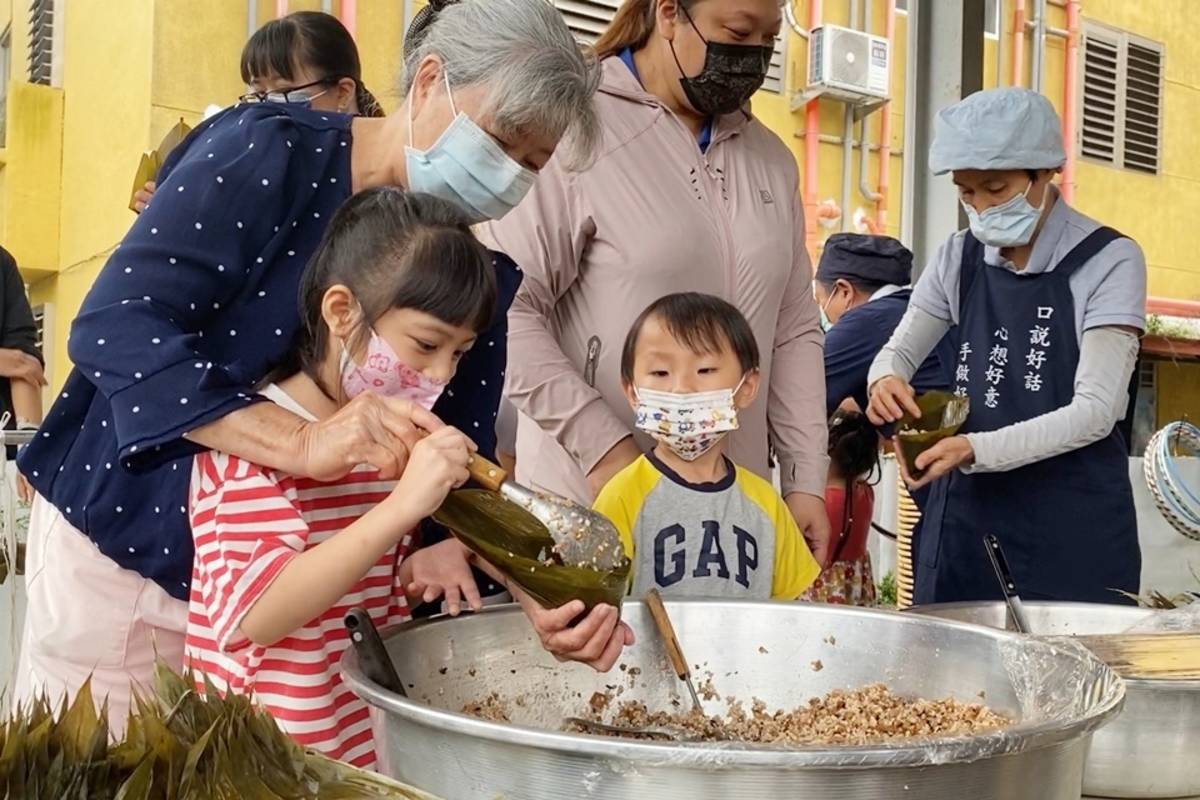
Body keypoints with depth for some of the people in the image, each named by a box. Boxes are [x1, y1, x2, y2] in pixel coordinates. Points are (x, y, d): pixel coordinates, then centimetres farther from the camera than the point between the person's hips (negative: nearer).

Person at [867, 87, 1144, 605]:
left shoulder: (1107, 261, -9)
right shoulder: (961, 257, 5)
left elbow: (1096, 410, -15)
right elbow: (899, 351, 13)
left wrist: (979, 448, -28)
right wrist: (887, 380, -12)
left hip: (1071, 522, -3)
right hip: (966, 511, 4)